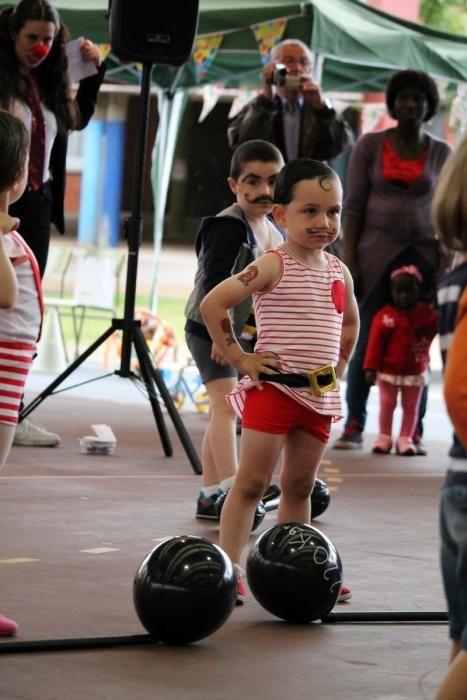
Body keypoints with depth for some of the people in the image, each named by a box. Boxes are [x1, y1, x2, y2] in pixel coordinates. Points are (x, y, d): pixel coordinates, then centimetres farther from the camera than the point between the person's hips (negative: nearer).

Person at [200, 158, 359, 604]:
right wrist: (238, 358, -13)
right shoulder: (274, 266, -12)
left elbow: (350, 321, 29)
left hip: (319, 395, 6)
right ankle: (228, 569, -7)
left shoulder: (339, 272, 8)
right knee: (252, 482, -7)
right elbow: (212, 305, -16)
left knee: (299, 486, 13)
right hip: (273, 387, -6)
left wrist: (339, 364, 16)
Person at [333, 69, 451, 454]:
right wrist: (349, 259, -6)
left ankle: (415, 430, 1)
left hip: (423, 255, 1)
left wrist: (445, 264, 0)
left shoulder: (441, 153, 8)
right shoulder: (370, 145, 4)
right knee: (365, 340, -3)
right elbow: (353, 205, 2)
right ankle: (354, 425, 3)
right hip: (376, 250, -1)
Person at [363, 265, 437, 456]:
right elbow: (375, 343, -11)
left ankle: (405, 439, 14)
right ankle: (384, 437, 19)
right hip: (388, 371, -1)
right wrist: (371, 368, -14)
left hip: (415, 372, 1)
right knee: (386, 405, 8)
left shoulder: (426, 313, -5)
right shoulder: (384, 315, -11)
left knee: (411, 407, 6)